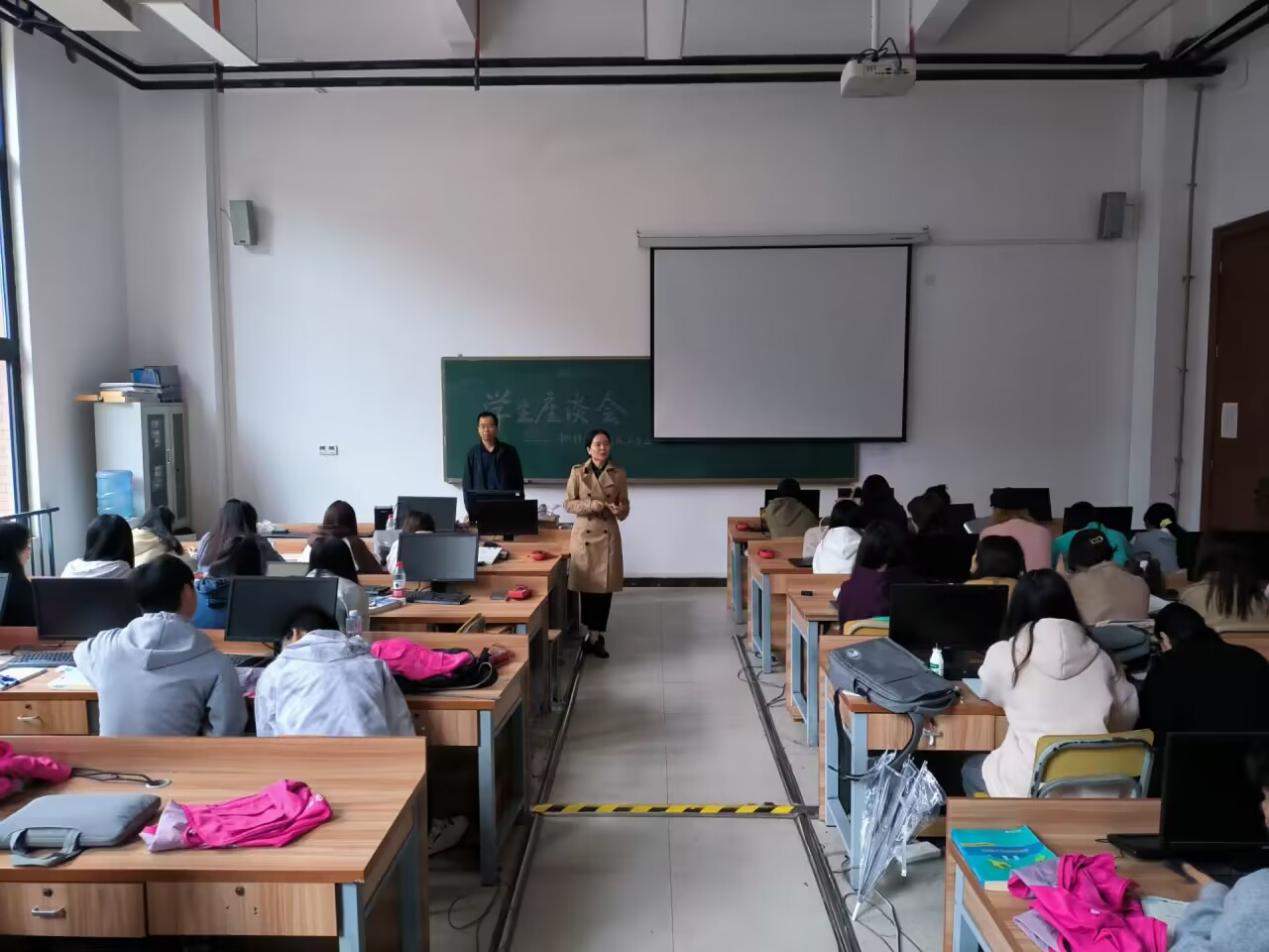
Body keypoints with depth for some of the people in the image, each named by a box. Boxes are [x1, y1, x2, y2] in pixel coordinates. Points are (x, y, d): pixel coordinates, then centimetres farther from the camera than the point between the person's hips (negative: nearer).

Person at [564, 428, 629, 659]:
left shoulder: (619, 474, 3)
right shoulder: (577, 472, 0)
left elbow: (625, 506, 8)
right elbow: (568, 503, -1)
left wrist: (619, 510, -16)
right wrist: (591, 505, -17)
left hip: (608, 535, 1)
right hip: (584, 534, -1)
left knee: (605, 587, 2)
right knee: (587, 585, 4)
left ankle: (595, 635, 15)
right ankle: (594, 634, 19)